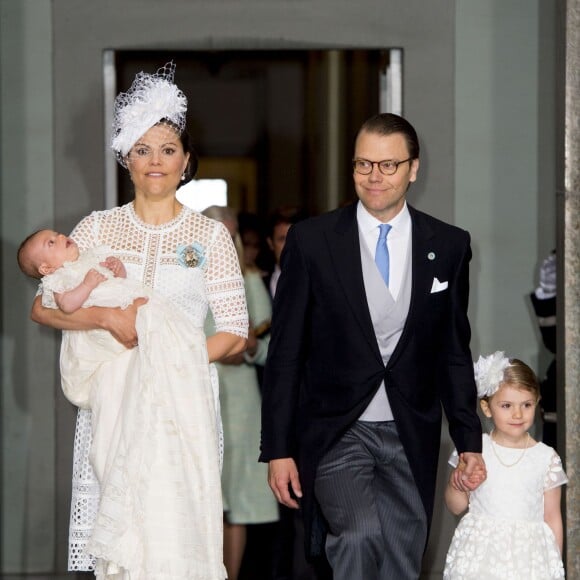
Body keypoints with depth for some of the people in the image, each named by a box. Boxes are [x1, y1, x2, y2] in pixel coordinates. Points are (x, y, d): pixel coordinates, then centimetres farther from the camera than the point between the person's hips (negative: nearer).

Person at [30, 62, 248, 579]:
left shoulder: (210, 235, 5)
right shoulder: (98, 229, 7)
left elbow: (234, 334, 2)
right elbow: (43, 307, 0)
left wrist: (170, 358, -13)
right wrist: (108, 318, -17)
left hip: (183, 399, -1)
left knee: (177, 531, -6)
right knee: (115, 532, -2)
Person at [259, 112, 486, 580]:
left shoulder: (449, 246, 4)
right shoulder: (311, 240, -2)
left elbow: (454, 352, 11)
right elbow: (285, 353, -1)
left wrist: (469, 440, 8)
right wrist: (278, 449, -4)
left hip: (412, 439, 3)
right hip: (336, 433, -3)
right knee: (362, 533, -27)